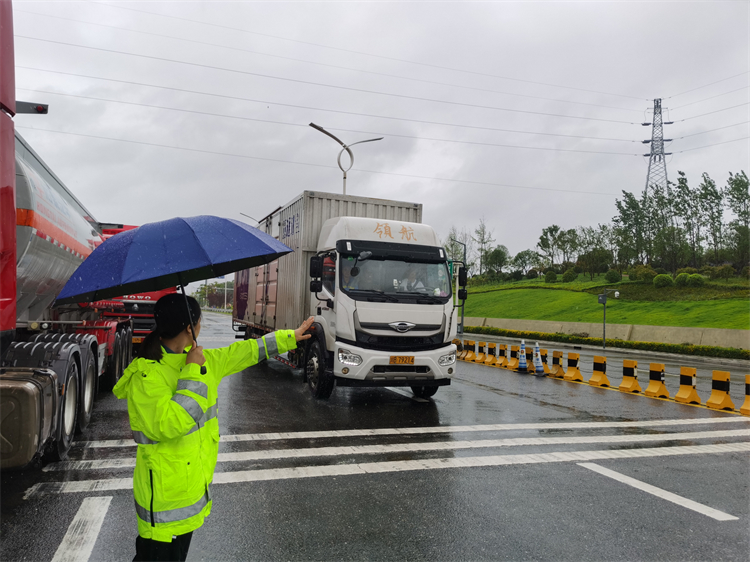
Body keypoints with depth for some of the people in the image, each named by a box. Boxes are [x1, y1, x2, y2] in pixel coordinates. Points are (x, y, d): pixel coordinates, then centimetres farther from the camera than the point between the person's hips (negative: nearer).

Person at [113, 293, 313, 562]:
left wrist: (289, 337, 17)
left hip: (192, 487, 8)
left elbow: (242, 352, 11)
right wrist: (192, 374, -27)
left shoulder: (198, 361, 1)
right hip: (165, 497, -8)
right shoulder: (146, 376, -24)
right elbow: (169, 425, -33)